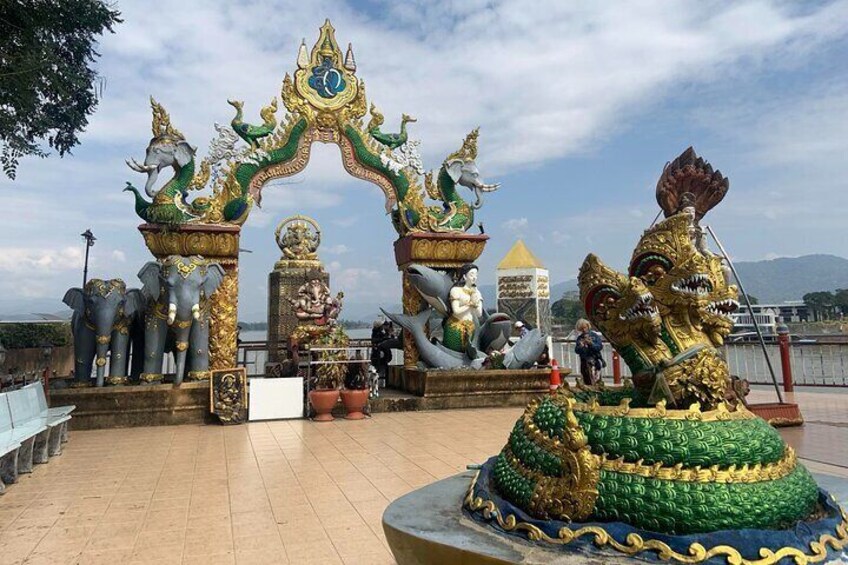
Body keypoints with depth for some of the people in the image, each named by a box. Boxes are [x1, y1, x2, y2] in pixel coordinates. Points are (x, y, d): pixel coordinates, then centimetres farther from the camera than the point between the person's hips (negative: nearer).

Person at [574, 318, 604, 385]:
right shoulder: (580, 338, 9)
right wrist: (581, 346, -14)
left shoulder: (594, 335, 3)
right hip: (584, 362, 3)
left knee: (595, 381, -13)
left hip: (595, 361, -2)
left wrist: (591, 343, -16)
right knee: (587, 382, 4)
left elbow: (600, 347, -4)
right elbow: (576, 350, 4)